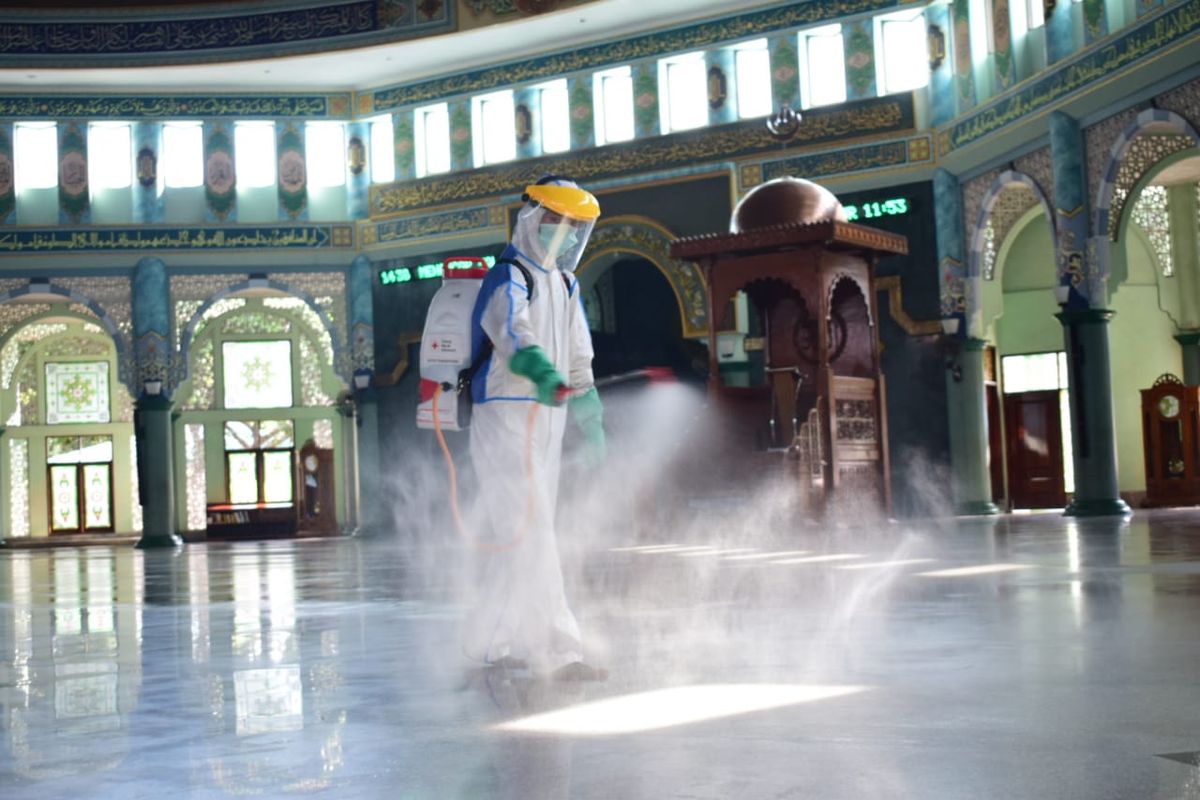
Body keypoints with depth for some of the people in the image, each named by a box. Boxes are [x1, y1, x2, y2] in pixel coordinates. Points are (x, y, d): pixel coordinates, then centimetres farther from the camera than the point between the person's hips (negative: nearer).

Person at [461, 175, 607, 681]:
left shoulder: (566, 284, 17)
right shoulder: (508, 278, -11)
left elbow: (578, 360, 26)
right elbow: (513, 334, -33)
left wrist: (591, 421, 27)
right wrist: (543, 375, -51)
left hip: (548, 419, 9)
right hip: (506, 416, -9)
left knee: (527, 536, 13)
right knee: (530, 534, -13)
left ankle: (493, 643, 24)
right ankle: (557, 652, -14)